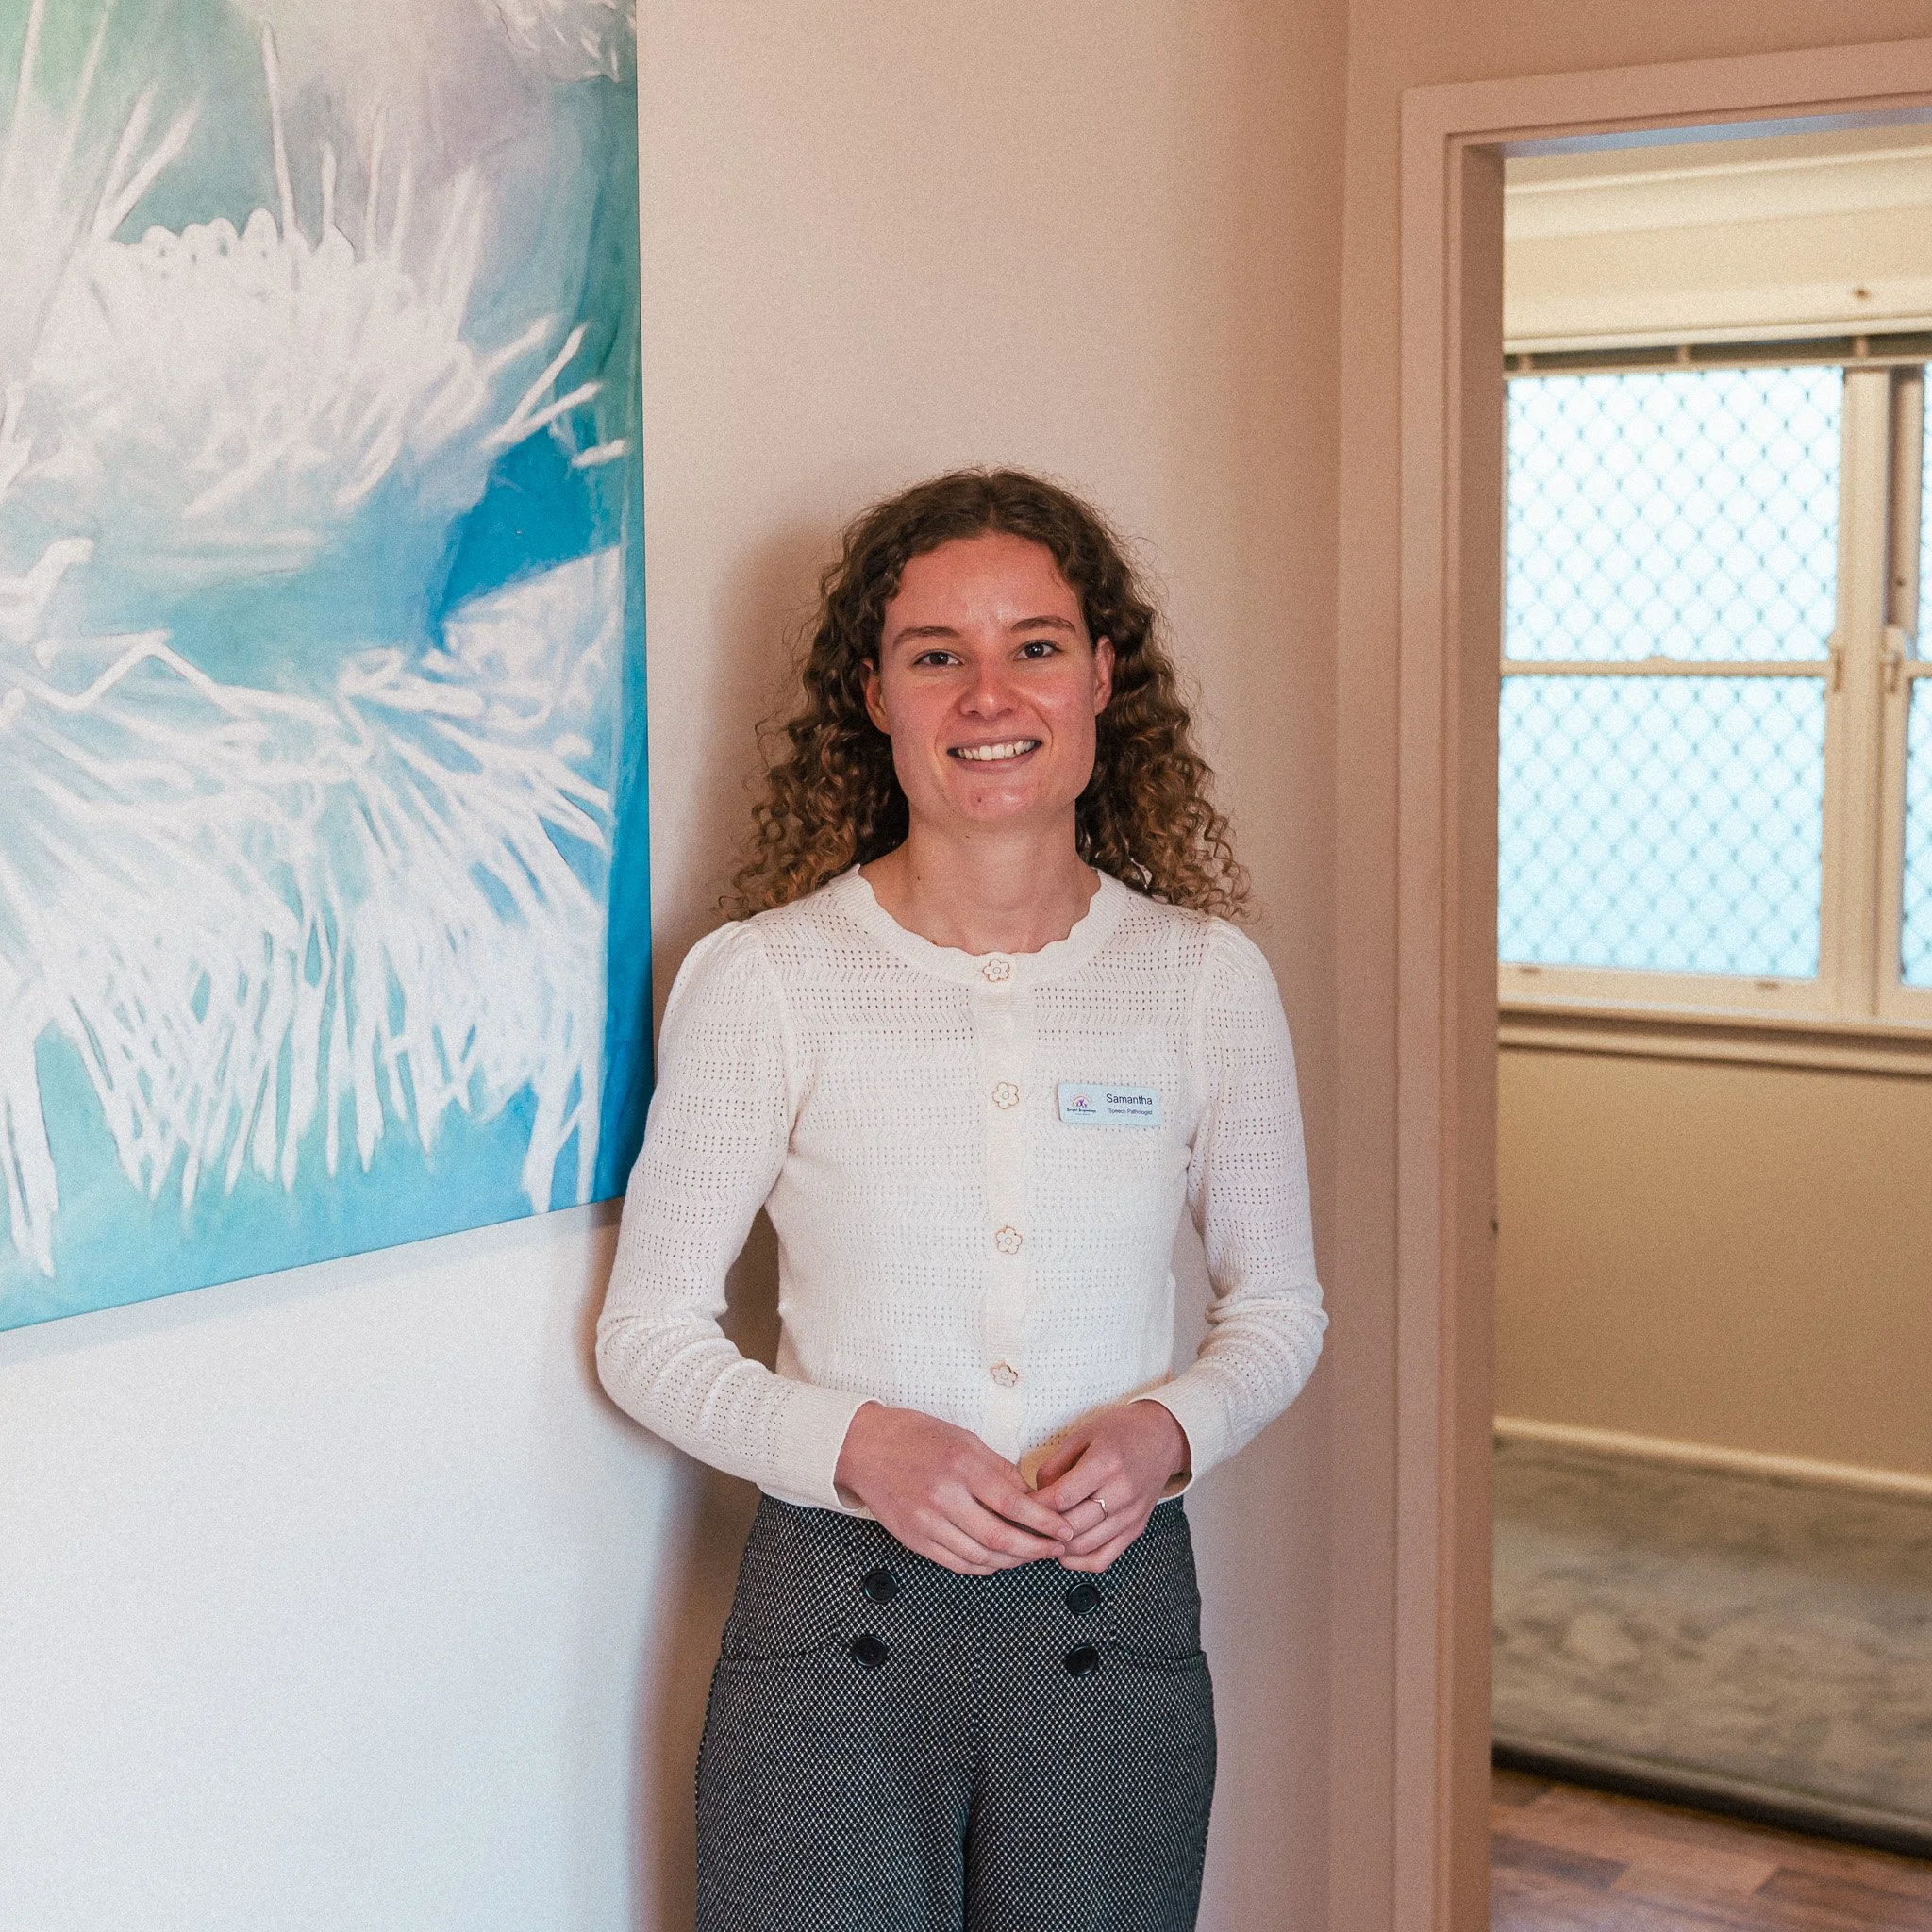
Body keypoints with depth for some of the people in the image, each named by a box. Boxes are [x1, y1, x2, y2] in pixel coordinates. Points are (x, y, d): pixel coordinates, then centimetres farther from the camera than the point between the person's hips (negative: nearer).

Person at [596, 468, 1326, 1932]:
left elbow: (1280, 1304, 9)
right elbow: (649, 1330, -2)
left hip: (1116, 1612, 2)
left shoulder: (1207, 976, -1)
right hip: (836, 1620, -2)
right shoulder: (760, 978, -6)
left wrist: (1169, 1428, -11)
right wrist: (856, 1444, -17)